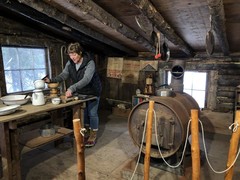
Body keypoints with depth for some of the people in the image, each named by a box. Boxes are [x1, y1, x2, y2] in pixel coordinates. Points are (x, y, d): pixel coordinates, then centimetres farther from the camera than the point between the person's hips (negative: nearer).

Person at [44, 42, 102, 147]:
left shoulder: (89, 63, -27)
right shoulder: (70, 63, -7)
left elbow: (86, 79, -39)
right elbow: (63, 75, -10)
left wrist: (72, 89, -50)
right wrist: (51, 80, -28)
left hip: (92, 92, -5)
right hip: (80, 92, 6)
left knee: (92, 114, 1)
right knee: (84, 113, 14)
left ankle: (93, 136, 16)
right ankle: (87, 132, 32)